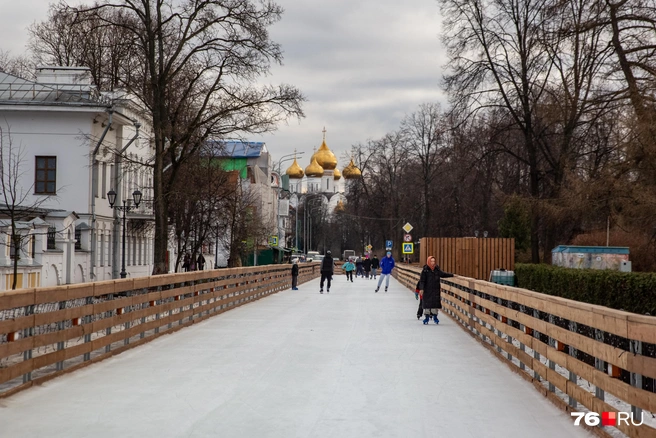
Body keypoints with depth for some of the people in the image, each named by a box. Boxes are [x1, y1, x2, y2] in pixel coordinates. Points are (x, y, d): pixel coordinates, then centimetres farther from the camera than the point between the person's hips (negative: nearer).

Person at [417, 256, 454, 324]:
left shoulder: (437, 270, 5)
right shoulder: (425, 270, -7)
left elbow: (443, 274, 21)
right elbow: (422, 280, -10)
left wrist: (452, 275, 20)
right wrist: (421, 289, -19)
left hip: (436, 290, 3)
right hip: (427, 290, -3)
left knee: (436, 303, 1)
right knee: (427, 303, -1)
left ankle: (435, 317, 14)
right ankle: (426, 317, 10)